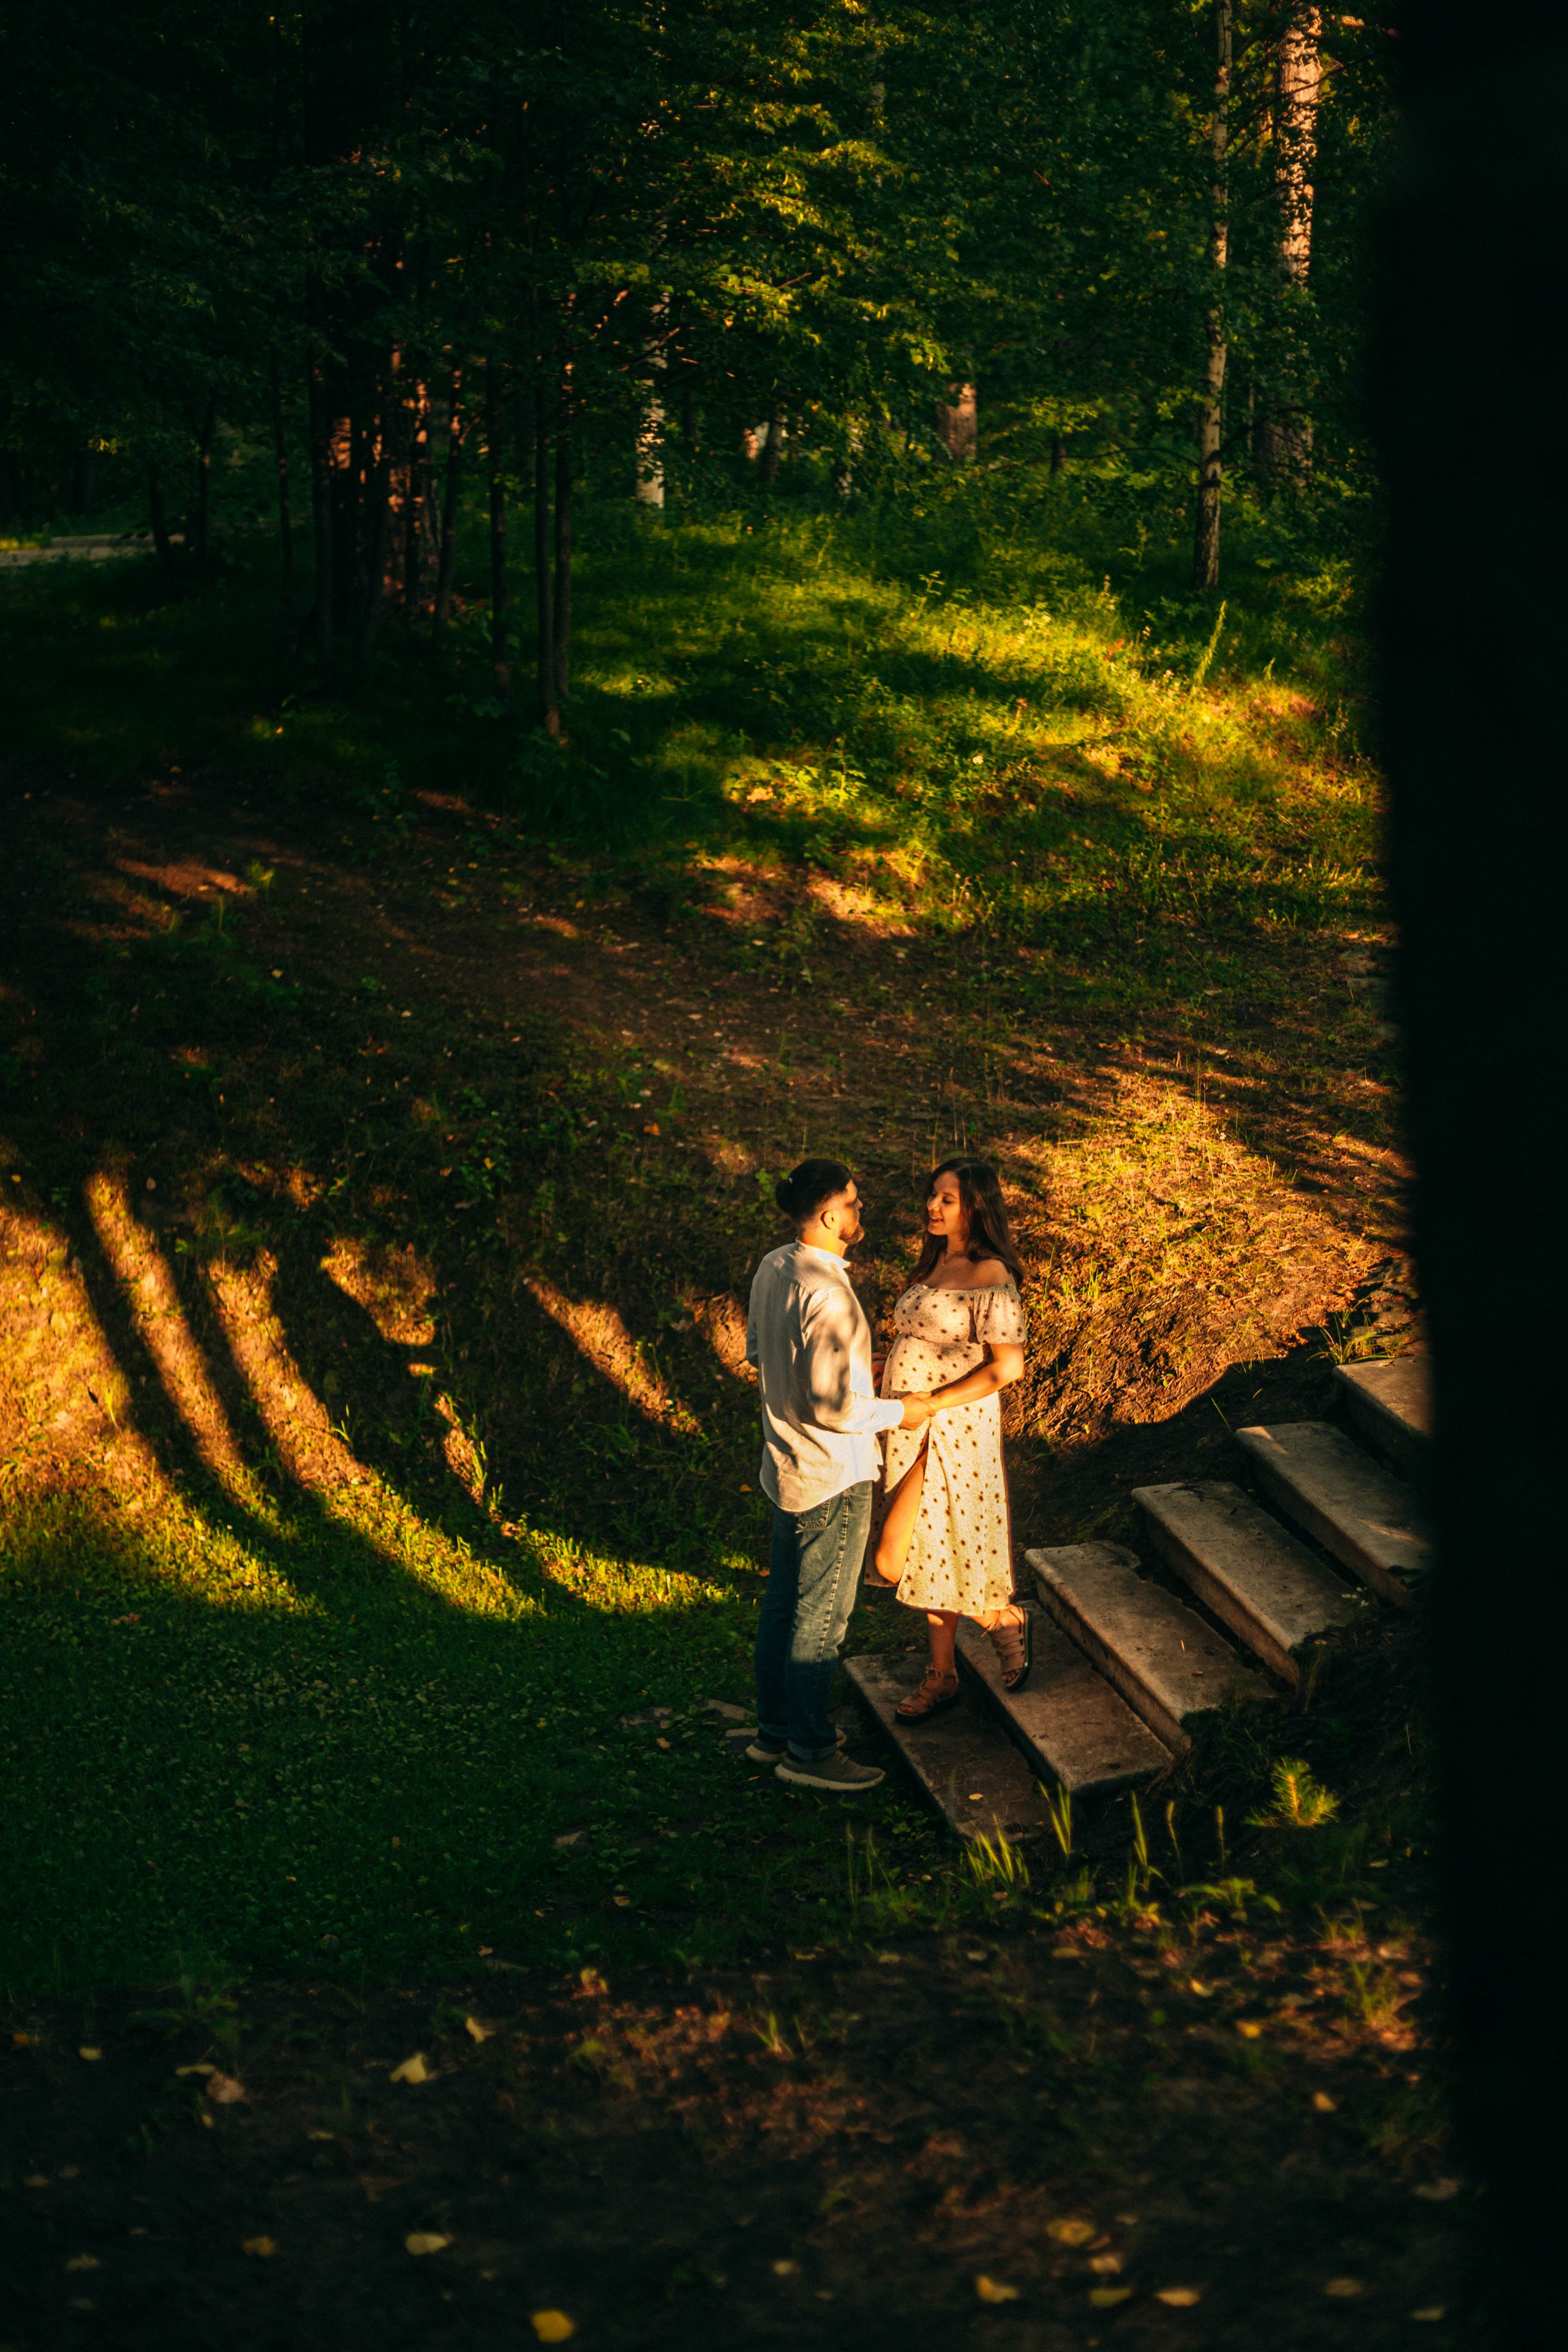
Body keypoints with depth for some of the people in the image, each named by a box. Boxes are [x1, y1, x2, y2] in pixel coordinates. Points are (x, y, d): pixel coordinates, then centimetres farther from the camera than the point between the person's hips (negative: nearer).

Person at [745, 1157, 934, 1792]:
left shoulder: (773, 1268, 0)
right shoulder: (826, 1294, -28)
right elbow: (832, 1406, -28)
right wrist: (896, 1412, -11)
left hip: (785, 1467, 9)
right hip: (832, 1478, -9)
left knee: (783, 1602, 19)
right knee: (820, 1618, 5)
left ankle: (774, 1730, 32)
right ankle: (809, 1752, 17)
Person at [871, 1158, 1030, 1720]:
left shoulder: (990, 1276, -17)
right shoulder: (939, 1260, 9)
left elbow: (1007, 1367, -20)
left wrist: (931, 1403, -19)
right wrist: (897, 1402, 7)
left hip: (952, 1427, -8)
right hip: (913, 1427, 8)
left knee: (893, 1560, -7)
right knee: (928, 1553, 15)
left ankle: (1004, 1617, 13)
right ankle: (942, 1676, 28)